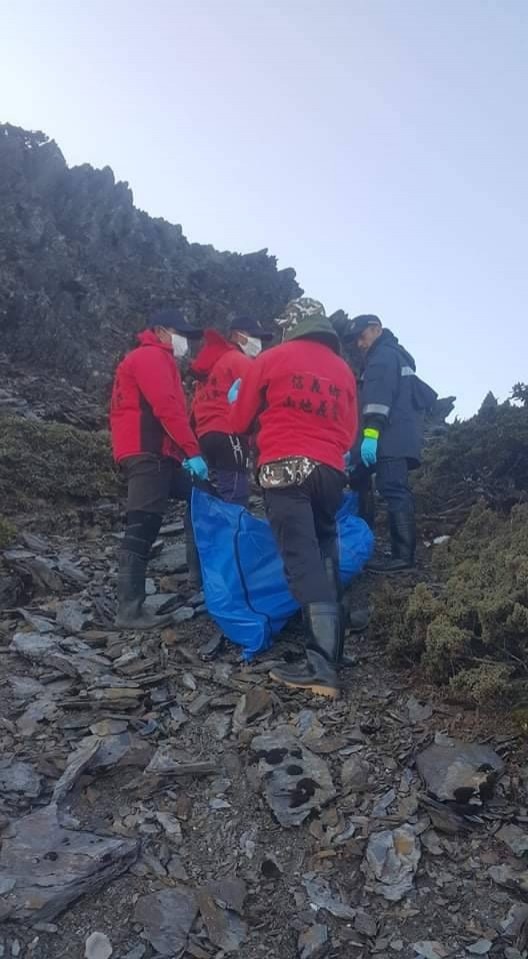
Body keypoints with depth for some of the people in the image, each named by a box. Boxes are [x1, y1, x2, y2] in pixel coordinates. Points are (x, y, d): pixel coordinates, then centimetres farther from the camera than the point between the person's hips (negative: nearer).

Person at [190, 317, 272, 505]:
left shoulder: (212, 361, 25)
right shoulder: (240, 360, -1)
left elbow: (199, 403, 21)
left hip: (205, 436, 9)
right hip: (229, 436, -9)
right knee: (234, 503, -13)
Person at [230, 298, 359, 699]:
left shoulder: (272, 359, 6)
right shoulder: (344, 370, 16)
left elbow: (240, 420, 12)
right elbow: (350, 432, 18)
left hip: (284, 468, -4)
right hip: (330, 472, 4)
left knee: (303, 561, -10)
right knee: (325, 558, 14)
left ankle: (321, 667, -16)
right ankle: (332, 657, 16)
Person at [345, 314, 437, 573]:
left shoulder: (383, 355, -1)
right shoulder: (397, 355, 31)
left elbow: (379, 396, -16)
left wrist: (370, 433, -25)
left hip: (392, 438, -10)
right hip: (403, 437, 10)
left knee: (393, 492, -16)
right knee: (398, 492, 8)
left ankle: (403, 555, -21)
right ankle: (403, 552, 9)